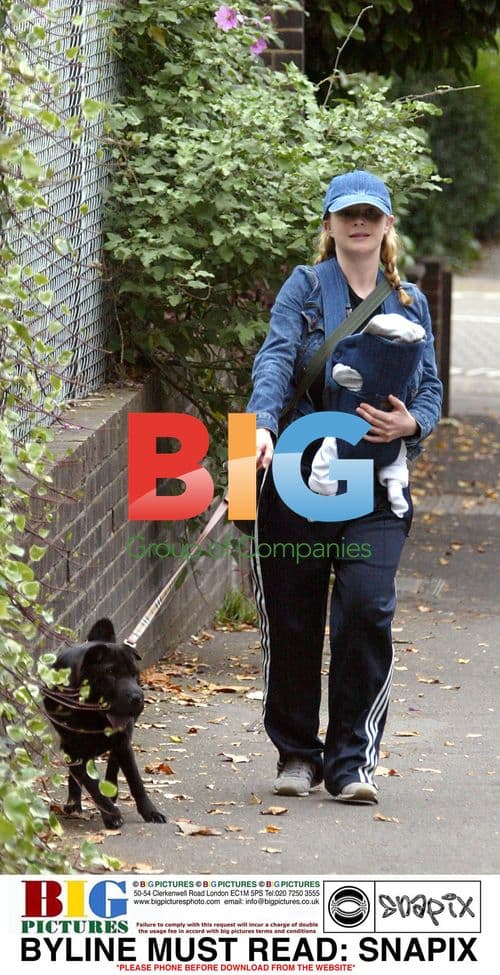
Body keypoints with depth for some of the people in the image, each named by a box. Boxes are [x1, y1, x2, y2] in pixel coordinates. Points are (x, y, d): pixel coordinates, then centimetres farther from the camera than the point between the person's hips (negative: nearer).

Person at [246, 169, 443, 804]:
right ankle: (297, 754, 19)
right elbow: (276, 357, -12)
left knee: (366, 607, -14)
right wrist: (262, 424, -30)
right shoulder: (305, 287, 4)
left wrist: (411, 423, -8)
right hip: (299, 472, -1)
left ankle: (353, 761, -6)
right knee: (291, 618, 3)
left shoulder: (410, 303, 14)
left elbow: (431, 388, 16)